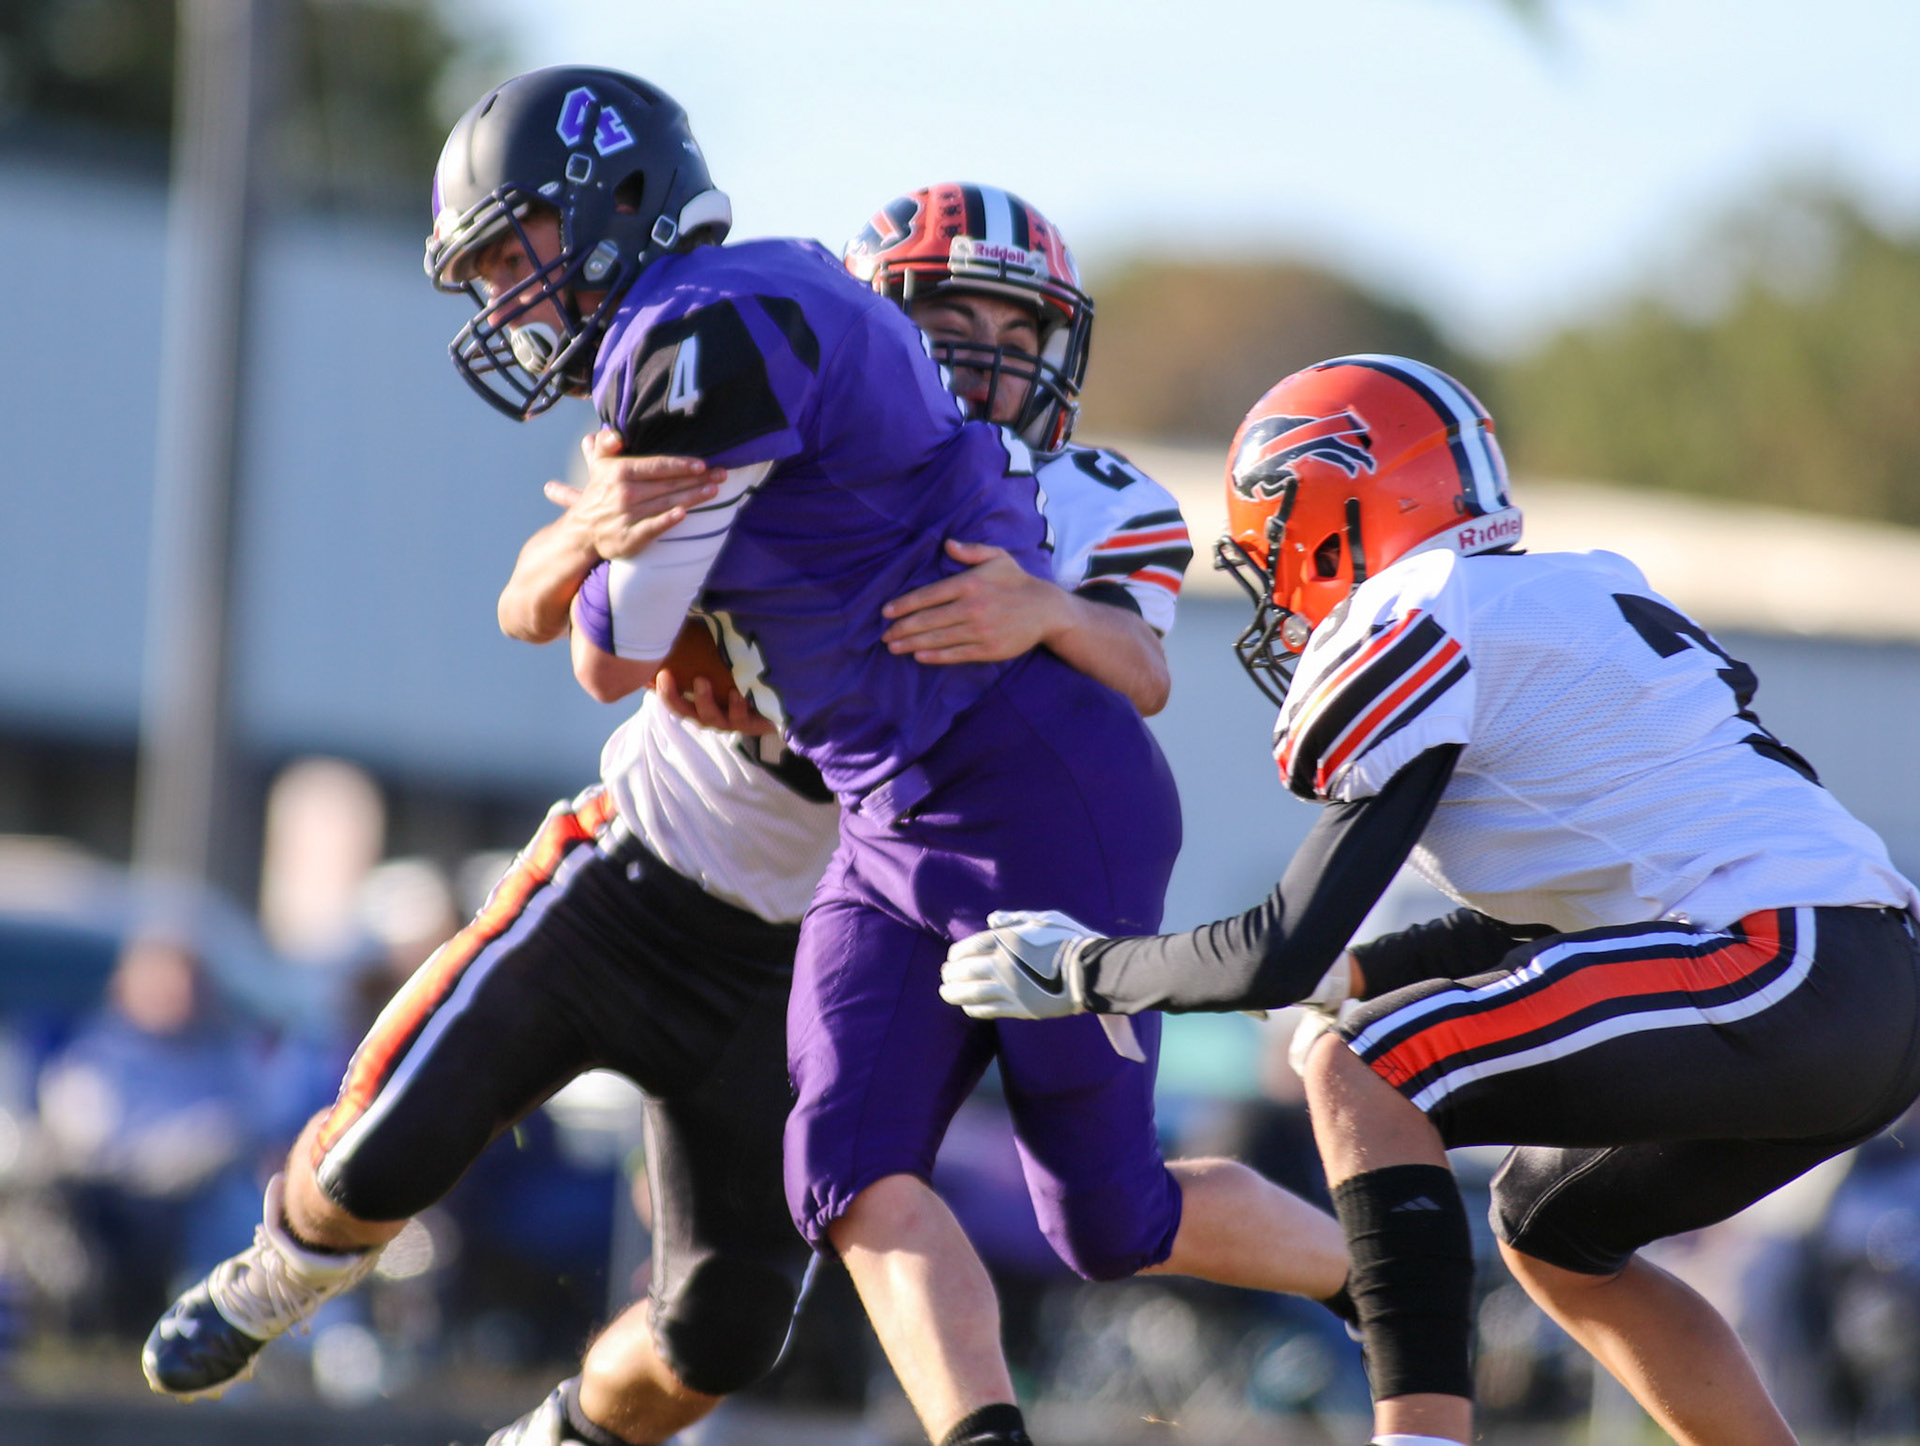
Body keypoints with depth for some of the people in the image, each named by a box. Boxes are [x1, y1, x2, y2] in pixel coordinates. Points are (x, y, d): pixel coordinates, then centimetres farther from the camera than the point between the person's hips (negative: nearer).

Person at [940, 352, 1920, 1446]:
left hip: (1784, 969, -9)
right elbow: (1535, 921, 31)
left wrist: (1082, 971, 11)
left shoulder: (1417, 628, -3)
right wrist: (1347, 972, 32)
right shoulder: (1574, 595, 23)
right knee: (1550, 1235, 25)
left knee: (1361, 1073, -5)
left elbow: (1285, 955, -3)